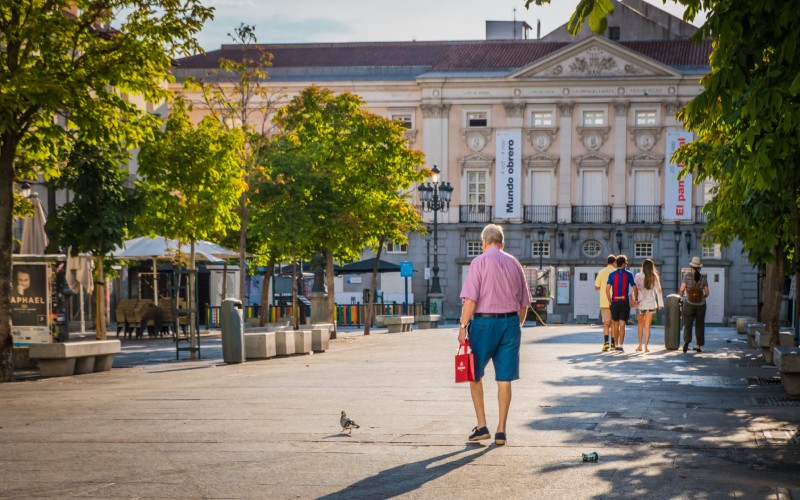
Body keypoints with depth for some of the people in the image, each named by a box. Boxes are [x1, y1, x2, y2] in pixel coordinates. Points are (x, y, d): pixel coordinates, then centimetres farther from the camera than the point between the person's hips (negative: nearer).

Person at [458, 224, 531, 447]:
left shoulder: (479, 262, -5)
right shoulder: (514, 264, 9)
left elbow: (470, 300, -14)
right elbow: (524, 303, 12)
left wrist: (463, 326, -10)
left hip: (484, 321, -4)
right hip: (510, 322, 4)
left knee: (475, 374, 12)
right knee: (504, 379, 6)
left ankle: (482, 426, 7)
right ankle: (501, 432, 8)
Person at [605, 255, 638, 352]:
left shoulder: (612, 274, 4)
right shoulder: (629, 274, 0)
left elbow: (607, 288, -5)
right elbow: (634, 288, -1)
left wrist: (609, 301, 4)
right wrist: (636, 299, 13)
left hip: (614, 302, 2)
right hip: (625, 302, -2)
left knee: (616, 325, 15)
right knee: (622, 325, -6)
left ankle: (616, 345, 23)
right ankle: (620, 345, -17)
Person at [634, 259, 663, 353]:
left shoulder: (638, 276, -7)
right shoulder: (655, 277, -3)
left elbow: (635, 289, -8)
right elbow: (658, 290, 0)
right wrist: (660, 303, 6)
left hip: (641, 303, 0)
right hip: (651, 303, 1)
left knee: (641, 325, 16)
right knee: (647, 326, 3)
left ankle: (640, 346, 17)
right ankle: (646, 347, -1)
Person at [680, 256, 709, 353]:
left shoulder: (687, 275, -6)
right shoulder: (703, 277, -2)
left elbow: (682, 289, -11)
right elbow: (707, 292, 1)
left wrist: (682, 294, 11)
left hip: (689, 303, -1)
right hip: (701, 304, 1)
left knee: (687, 324, 1)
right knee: (700, 325, 10)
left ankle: (686, 341, -20)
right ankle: (699, 345, 11)